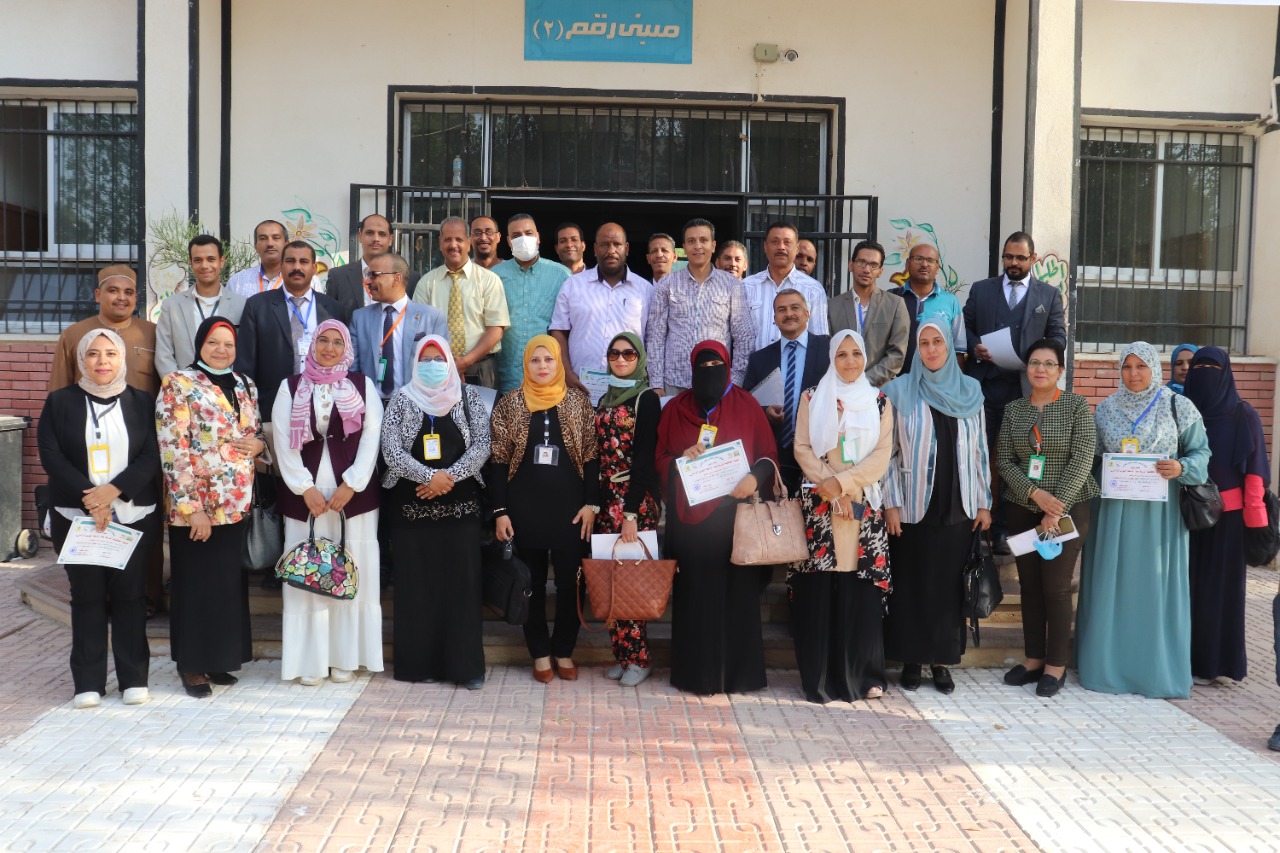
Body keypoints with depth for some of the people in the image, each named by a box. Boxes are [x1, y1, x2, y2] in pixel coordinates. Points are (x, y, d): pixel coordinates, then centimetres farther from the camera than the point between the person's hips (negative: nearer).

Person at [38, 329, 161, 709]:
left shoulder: (142, 402, 6)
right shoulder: (60, 402, 5)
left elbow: (152, 455, -3)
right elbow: (51, 456, -4)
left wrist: (114, 490, -17)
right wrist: (90, 499, -15)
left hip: (134, 517, 0)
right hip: (77, 518, 0)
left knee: (129, 594, 3)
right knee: (87, 597, 4)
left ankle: (134, 678, 11)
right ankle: (88, 682, 11)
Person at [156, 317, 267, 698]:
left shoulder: (245, 385, 11)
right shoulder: (178, 385, -7)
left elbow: (259, 433, 21)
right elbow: (173, 452, -14)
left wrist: (259, 442, -4)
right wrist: (191, 507, -19)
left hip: (237, 503, 6)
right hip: (196, 506, -6)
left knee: (229, 583, 12)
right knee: (196, 584, 2)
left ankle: (219, 658, 25)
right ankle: (192, 664, 15)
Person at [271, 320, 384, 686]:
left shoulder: (363, 385, 8)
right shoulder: (291, 387, 9)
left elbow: (371, 437, 0)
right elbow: (283, 441, 2)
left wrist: (351, 485, -9)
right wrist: (306, 489, -8)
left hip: (353, 493, 0)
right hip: (303, 495, 0)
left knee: (352, 573, 2)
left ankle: (346, 657, 12)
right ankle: (310, 660, 9)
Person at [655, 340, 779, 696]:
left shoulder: (747, 406, 6)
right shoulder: (675, 409, 9)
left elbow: (769, 456, 4)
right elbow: (659, 460, 9)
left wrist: (756, 477, -15)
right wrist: (681, 458, -12)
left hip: (735, 515, -1)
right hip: (689, 518, 1)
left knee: (737, 591, 1)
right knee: (695, 593, 1)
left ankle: (737, 670, 11)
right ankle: (696, 672, 10)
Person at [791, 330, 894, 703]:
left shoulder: (880, 402, 10)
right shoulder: (812, 398, 8)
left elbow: (882, 455, 0)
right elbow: (803, 449, 1)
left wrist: (842, 482, -12)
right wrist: (831, 490, -10)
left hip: (865, 506, 1)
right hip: (820, 505, -1)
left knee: (861, 592, -1)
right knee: (819, 591, -4)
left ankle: (863, 674, 11)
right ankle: (820, 676, 5)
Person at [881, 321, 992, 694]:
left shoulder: (970, 390, 6)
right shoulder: (899, 390, -1)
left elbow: (980, 450, 9)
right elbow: (888, 450, -2)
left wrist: (984, 503, 6)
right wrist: (891, 503, -8)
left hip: (958, 506, 2)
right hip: (913, 506, -2)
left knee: (949, 584, 6)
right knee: (911, 584, 4)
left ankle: (942, 659, 18)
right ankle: (911, 659, 15)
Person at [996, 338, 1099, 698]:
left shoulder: (1077, 406, -3)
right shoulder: (1013, 410, 7)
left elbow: (1081, 461, -9)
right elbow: (1006, 462, 3)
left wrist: (1056, 510, -14)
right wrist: (1034, 493, -13)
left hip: (1067, 509, -4)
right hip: (1023, 509, 4)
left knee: (1056, 587, -3)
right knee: (1030, 585, 8)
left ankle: (1056, 665, 9)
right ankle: (1033, 658, 19)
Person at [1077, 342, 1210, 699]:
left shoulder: (1177, 407, 1)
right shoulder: (1106, 409, 8)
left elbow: (1201, 451, 4)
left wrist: (1182, 468, -16)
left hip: (1159, 511, -2)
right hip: (1113, 510, 2)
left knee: (1156, 584, 1)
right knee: (1111, 584, 3)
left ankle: (1157, 670, 12)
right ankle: (1109, 665, 12)